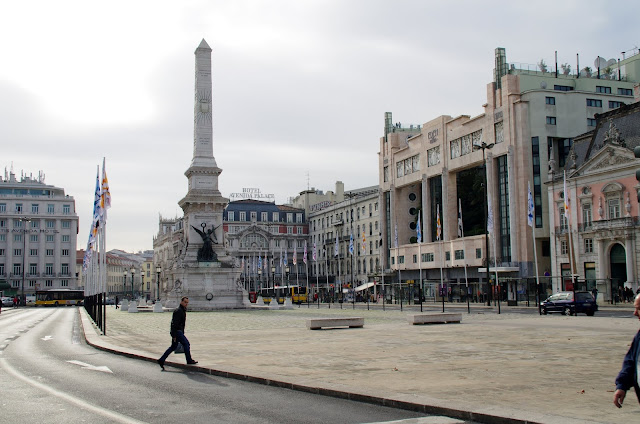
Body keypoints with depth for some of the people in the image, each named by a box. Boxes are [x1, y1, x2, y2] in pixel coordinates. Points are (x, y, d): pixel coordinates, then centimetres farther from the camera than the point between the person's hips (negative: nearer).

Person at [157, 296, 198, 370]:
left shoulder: (183, 310, 15)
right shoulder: (178, 311, -17)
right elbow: (174, 324, -22)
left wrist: (182, 333, 25)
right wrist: (174, 335, -24)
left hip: (179, 331, 10)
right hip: (177, 331, -10)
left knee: (173, 346, 13)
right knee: (186, 344, -3)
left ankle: (161, 360, 16)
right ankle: (189, 360, 7)